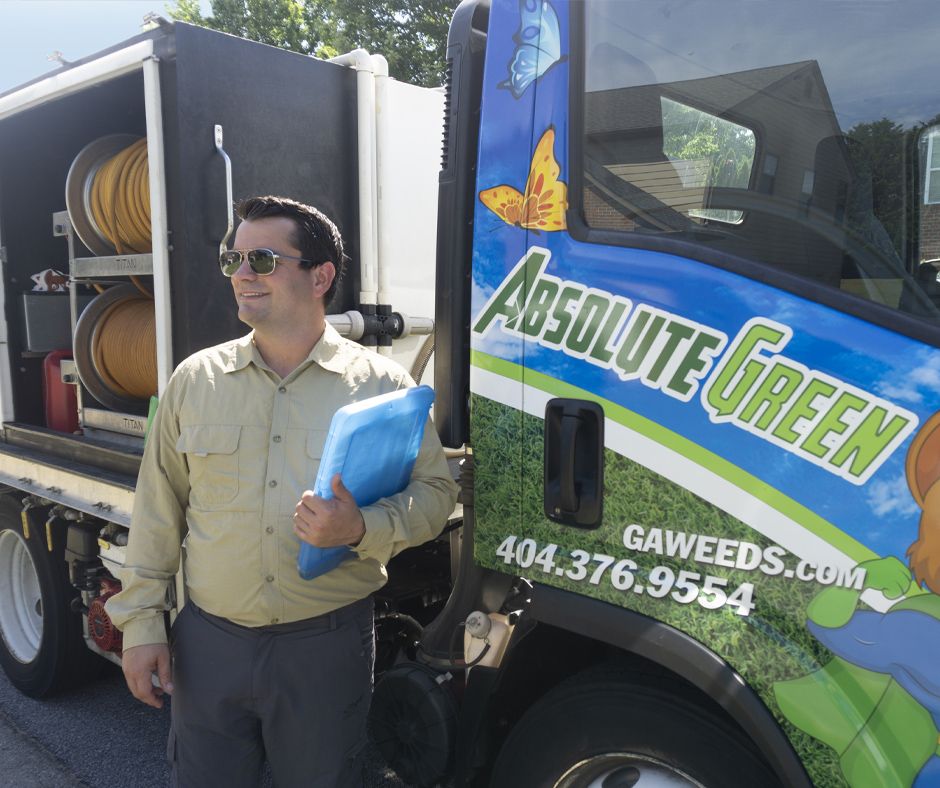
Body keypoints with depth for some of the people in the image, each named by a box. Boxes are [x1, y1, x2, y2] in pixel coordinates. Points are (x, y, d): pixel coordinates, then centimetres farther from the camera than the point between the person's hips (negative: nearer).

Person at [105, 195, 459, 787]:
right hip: (208, 643, 2)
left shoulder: (381, 383, -6)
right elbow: (158, 507, 6)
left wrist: (363, 529, -21)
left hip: (329, 646, -2)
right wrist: (141, 621, 5)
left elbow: (435, 491, -3)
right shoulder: (195, 378, 2)